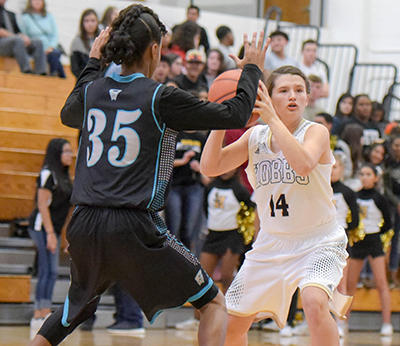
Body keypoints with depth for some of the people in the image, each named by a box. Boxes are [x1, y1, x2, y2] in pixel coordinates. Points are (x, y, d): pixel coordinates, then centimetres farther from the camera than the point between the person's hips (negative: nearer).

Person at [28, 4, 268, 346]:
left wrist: (92, 63, 42)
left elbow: (69, 114, 34)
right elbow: (236, 115, -1)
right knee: (214, 303, 6)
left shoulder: (92, 91, 9)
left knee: (75, 308, 30)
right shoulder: (161, 98, -6)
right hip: (134, 227, -6)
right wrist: (252, 69, 15)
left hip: (84, 226, 6)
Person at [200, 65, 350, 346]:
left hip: (318, 242, -5)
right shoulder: (255, 136, 0)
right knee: (231, 323, 9)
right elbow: (210, 167, -8)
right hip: (271, 243, 5)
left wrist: (272, 118, -34)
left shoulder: (316, 132, -13)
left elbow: (303, 164, -35)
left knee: (314, 302, -34)